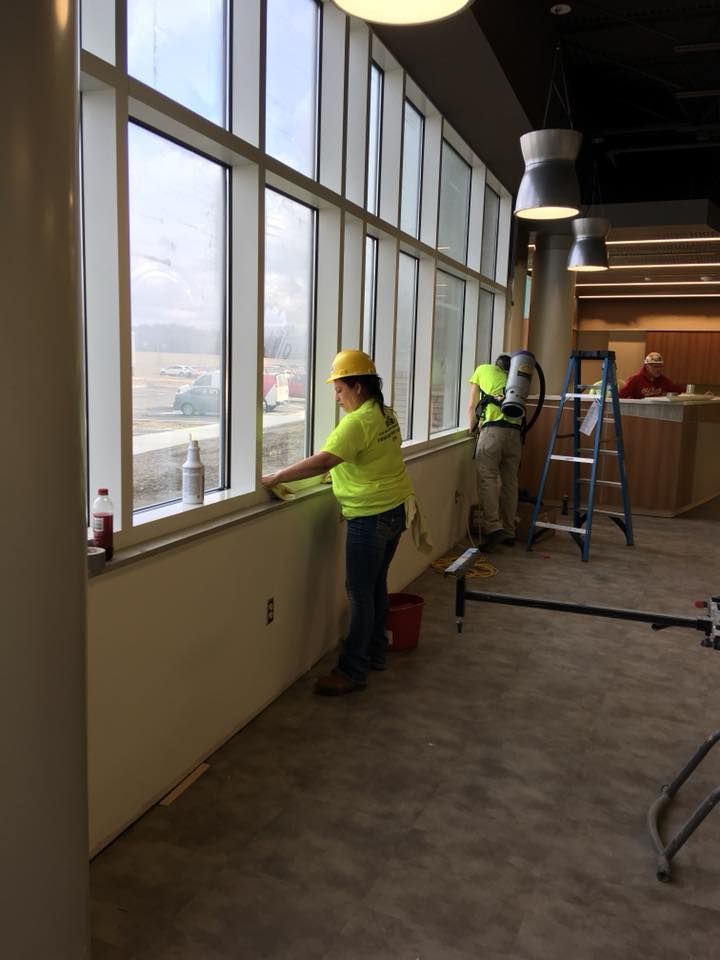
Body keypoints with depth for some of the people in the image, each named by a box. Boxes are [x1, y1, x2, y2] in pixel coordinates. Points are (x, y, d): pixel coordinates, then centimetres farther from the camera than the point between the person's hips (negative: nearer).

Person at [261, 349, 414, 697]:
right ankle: (375, 653, 30)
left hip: (370, 518, -9)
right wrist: (340, 467, 15)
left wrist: (274, 478, -25)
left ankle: (353, 671, 4)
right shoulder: (386, 414, 9)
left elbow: (322, 461, -29)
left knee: (360, 592, -3)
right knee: (376, 585, 18)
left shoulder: (357, 422, -20)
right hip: (393, 511, 10)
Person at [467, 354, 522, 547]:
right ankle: (508, 532, 12)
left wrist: (472, 428, 35)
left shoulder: (483, 369, 21)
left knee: (487, 478, -5)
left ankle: (492, 527, -17)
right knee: (510, 482, 8)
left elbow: (472, 406, 22)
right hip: (516, 432, 4)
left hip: (493, 429, -4)